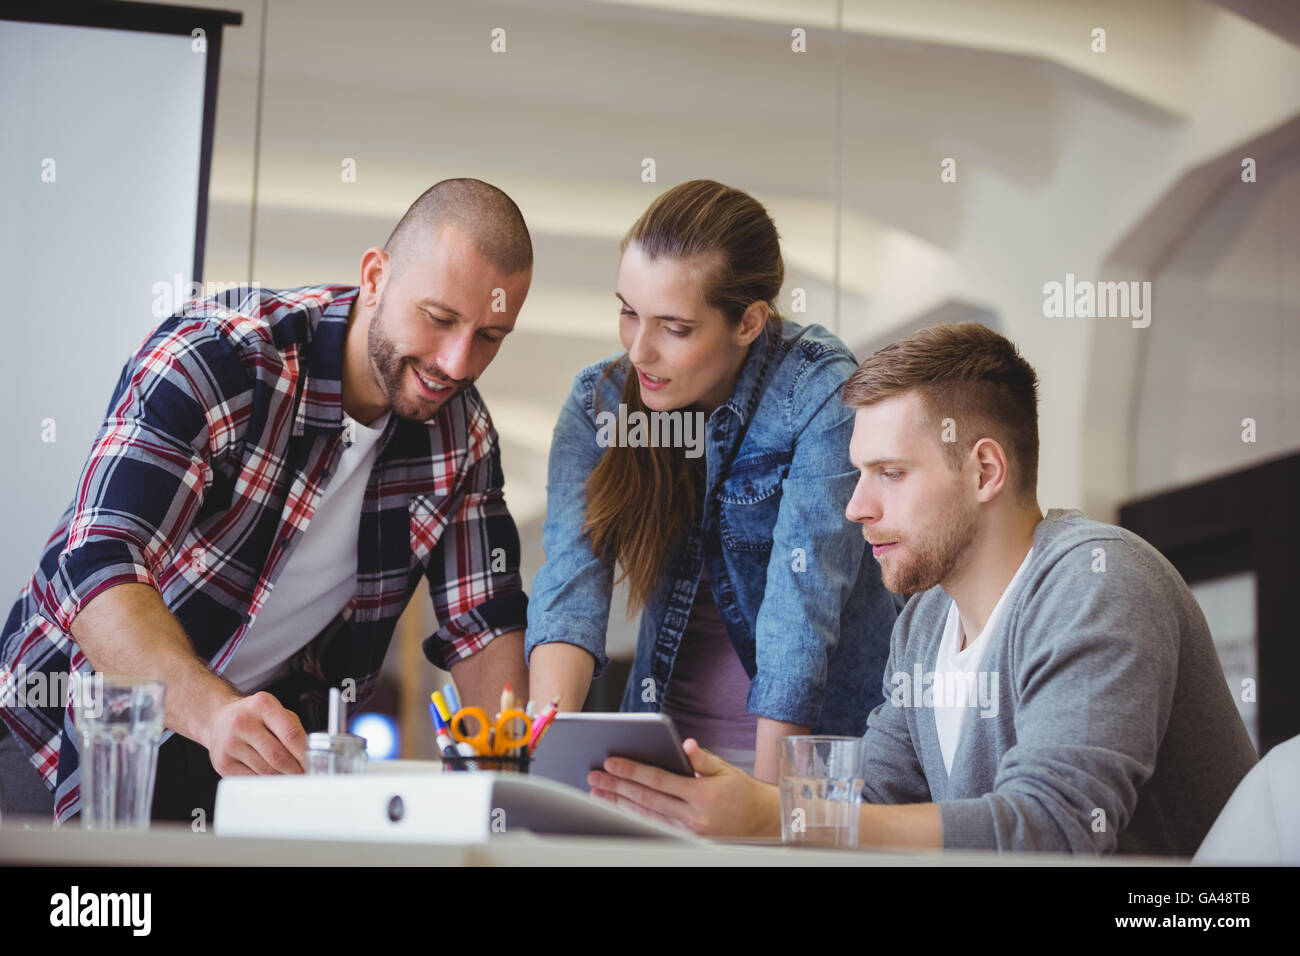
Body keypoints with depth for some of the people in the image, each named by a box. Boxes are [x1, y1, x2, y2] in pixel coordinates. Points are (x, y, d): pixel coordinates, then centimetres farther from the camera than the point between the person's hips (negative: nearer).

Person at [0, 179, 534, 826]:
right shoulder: (210, 358, -22)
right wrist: (213, 710, -48)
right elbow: (96, 572, -31)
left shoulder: (460, 430, -4)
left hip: (274, 726, 5)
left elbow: (483, 624, 3)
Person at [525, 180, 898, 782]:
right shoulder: (598, 401, -2)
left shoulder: (822, 396, -14)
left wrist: (766, 796, -27)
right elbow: (571, 579, -13)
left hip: (819, 737, -3)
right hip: (666, 732, 4)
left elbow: (803, 604, -21)